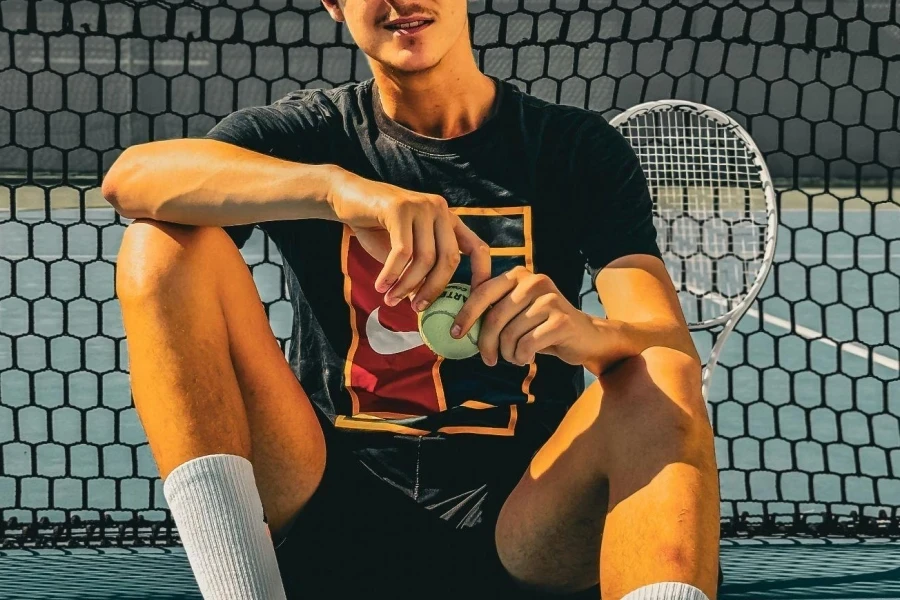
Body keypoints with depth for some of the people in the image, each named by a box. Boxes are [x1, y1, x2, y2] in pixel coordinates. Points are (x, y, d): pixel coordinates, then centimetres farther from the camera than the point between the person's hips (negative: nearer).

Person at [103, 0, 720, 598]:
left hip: (517, 527, -1)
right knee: (167, 242, -16)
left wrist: (590, 333, -35)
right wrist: (337, 187, -33)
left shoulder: (580, 149, 6)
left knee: (657, 390, -30)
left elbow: (674, 355, -9)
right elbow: (130, 177, -17)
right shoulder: (301, 135, 6)